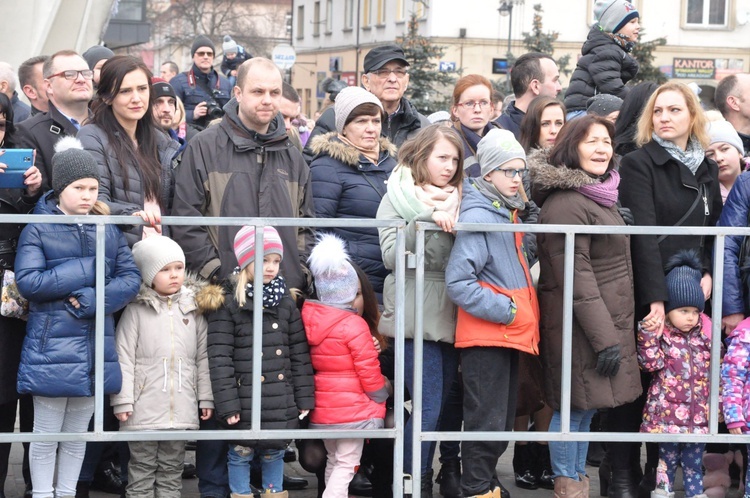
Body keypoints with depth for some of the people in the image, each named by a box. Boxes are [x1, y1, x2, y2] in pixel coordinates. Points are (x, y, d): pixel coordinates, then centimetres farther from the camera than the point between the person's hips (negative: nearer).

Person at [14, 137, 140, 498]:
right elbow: (27, 281, -14)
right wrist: (89, 270, -15)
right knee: (46, 435, 2)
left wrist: (91, 299, -15)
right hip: (51, 350, -4)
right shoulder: (38, 230, -3)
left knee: (77, 435, 13)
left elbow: (130, 278, 3)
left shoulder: (108, 231, 9)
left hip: (95, 350, 4)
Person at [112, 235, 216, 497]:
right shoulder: (136, 311, -4)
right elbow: (124, 357, -5)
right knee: (142, 468, 4)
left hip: (182, 406, 3)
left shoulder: (193, 309, 8)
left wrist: (206, 397, 8)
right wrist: (122, 400, -10)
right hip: (145, 406, -3)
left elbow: (202, 357, 10)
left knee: (172, 467, 12)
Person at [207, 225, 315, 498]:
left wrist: (304, 398, 6)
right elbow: (220, 358, -8)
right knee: (241, 454, 5)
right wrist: (228, 404, -12)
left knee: (274, 454, 13)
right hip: (245, 402, -4)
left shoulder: (286, 302, 8)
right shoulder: (227, 303, -6)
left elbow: (300, 353, 9)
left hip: (281, 402, 4)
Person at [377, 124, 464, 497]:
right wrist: (425, 221, -21)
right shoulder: (398, 198, 0)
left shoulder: (457, 200, 15)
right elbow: (392, 256, -11)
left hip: (450, 316, 6)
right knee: (429, 407, -11)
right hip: (417, 317, -6)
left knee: (445, 406, 6)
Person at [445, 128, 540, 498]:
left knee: (502, 423, 15)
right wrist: (505, 310, -19)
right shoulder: (478, 216, -16)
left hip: (509, 334, 9)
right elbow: (457, 280, -22)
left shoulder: (509, 213, 12)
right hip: (485, 335, -9)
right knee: (486, 421, -4)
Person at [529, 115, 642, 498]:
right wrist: (604, 338, -22)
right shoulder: (566, 203, -17)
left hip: (607, 322, 9)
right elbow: (576, 277, -21)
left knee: (585, 406, 14)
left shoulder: (599, 194, 15)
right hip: (581, 323, -9)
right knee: (576, 405, -3)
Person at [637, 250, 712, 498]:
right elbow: (652, 363, -15)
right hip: (667, 412, -3)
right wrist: (647, 334, -24)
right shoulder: (660, 333, -4)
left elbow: (717, 371, 10)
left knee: (694, 467, 9)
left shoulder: (706, 335, 4)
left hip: (698, 415, 3)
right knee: (667, 462, 7)